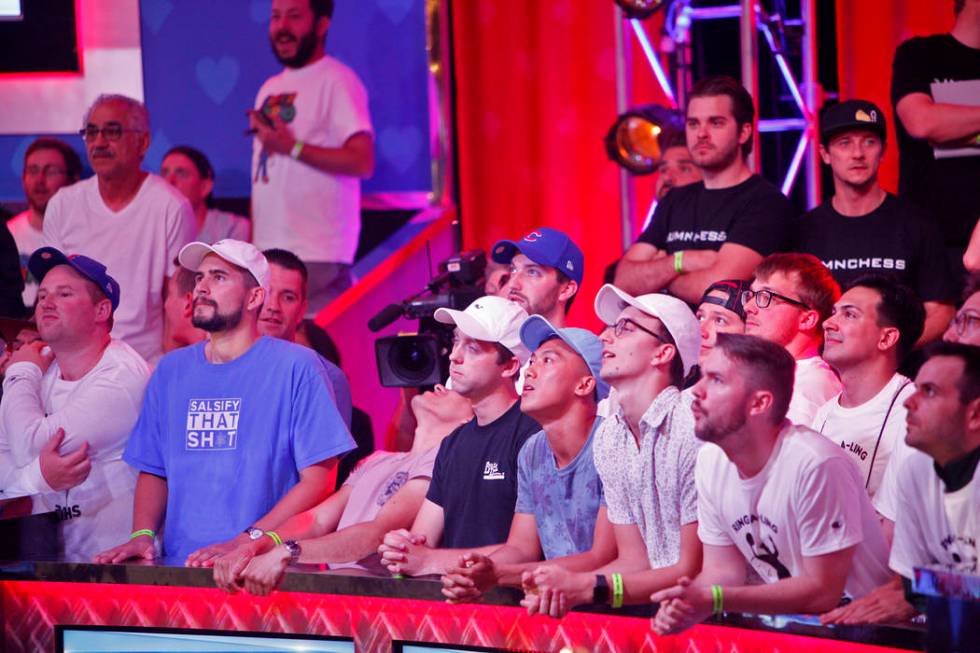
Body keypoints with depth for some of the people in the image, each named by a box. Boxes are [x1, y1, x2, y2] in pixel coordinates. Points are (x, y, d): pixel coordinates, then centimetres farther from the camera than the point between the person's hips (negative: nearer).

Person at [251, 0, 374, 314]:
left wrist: (292, 147, -17)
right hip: (267, 252, 7)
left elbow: (362, 161, -16)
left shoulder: (336, 81, -5)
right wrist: (250, 243, 14)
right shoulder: (270, 88, 20)